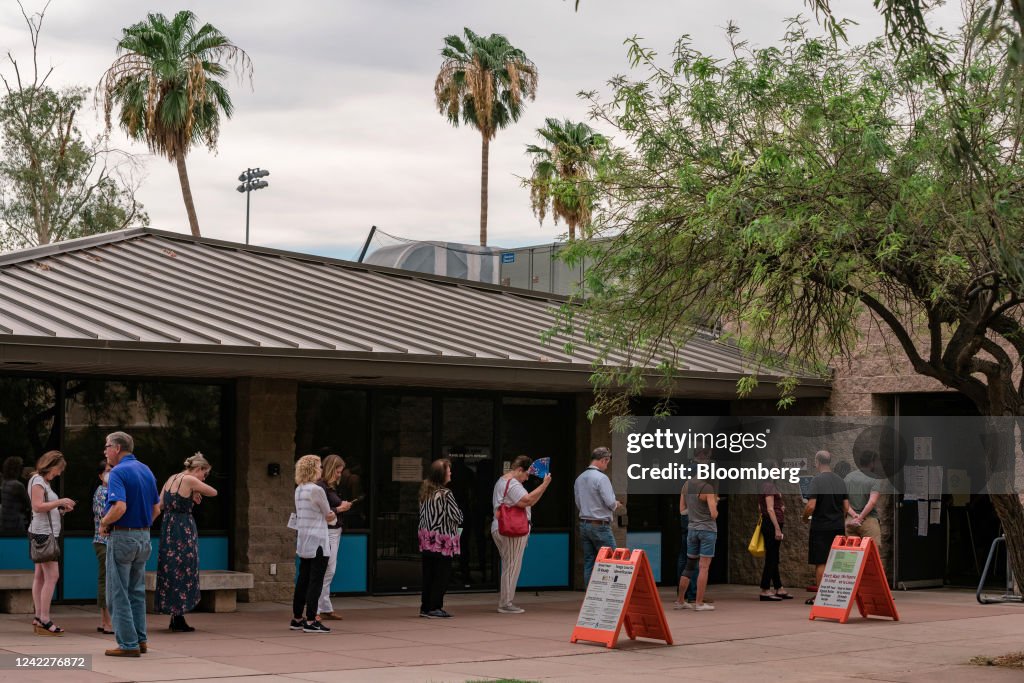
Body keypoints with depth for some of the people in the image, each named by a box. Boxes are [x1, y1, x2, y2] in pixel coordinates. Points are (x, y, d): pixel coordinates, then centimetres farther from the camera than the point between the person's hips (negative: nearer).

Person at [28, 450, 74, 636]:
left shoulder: (43, 481, 19)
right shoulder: (37, 481, -10)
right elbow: (37, 506, -20)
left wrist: (61, 509, 10)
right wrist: (60, 502, -16)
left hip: (45, 533, 11)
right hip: (43, 533, -11)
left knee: (40, 576, 9)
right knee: (52, 576, -14)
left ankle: (39, 618, 11)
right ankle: (44, 621, -15)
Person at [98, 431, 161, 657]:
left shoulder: (118, 472, -15)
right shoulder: (146, 471, 11)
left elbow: (119, 507, -27)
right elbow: (156, 509, 15)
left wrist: (104, 523, -11)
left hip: (121, 536, -8)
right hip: (144, 536, 8)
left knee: (118, 594, -1)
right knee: (137, 592, 16)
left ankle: (128, 644, -2)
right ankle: (140, 639, 17)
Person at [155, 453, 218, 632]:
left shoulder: (171, 479, 11)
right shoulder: (190, 480, -12)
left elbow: (160, 505, 12)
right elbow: (214, 492, -5)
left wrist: (188, 497, 9)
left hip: (168, 525, 8)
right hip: (183, 528, -8)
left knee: (170, 571, 12)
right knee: (184, 572, -1)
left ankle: (175, 617, 17)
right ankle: (178, 620, 1)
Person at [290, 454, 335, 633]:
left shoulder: (298, 490, 11)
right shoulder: (316, 490, -15)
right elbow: (330, 517, -5)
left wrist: (329, 517, 8)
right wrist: (333, 517, 16)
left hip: (303, 542, 8)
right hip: (317, 541, -8)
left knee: (303, 580, 13)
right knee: (315, 582, -6)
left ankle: (296, 619, 18)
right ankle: (310, 622, -7)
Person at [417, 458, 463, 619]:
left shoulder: (425, 491, 5)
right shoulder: (445, 494, -15)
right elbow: (457, 517, -12)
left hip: (426, 538, 7)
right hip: (443, 540, -7)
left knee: (428, 574, 11)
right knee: (441, 574, 1)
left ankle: (425, 607, 15)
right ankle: (434, 608, 0)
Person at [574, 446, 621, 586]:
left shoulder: (579, 479, 9)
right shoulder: (601, 478, -15)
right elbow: (610, 502, -19)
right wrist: (616, 505, 5)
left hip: (584, 524, 8)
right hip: (600, 525, -7)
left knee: (589, 563, 9)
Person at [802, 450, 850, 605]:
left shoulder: (817, 480, -13)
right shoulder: (840, 481, 8)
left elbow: (811, 506, -19)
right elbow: (846, 507, 10)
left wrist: (805, 518, -1)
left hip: (821, 528, -6)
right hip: (838, 527, 6)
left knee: (820, 563, -1)